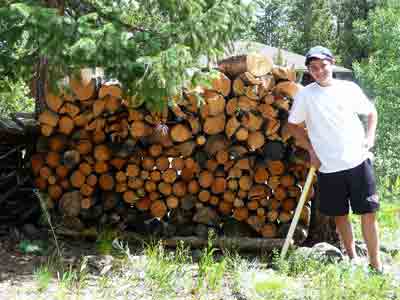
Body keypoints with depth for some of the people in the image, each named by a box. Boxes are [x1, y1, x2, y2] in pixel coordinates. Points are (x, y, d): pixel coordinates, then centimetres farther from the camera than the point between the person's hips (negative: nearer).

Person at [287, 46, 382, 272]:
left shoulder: (349, 88, 2)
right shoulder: (305, 95, -1)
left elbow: (371, 111, 16)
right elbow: (294, 125, 10)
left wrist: (370, 136, 1)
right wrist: (311, 150, 3)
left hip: (359, 160, 0)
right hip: (328, 167, 0)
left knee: (369, 213, 1)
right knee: (340, 215, 11)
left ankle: (376, 265, 10)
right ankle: (352, 259, 27)